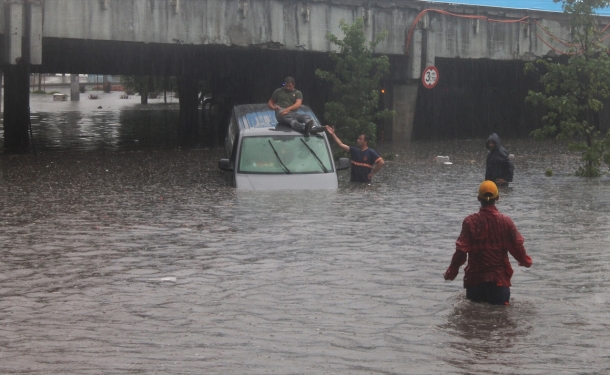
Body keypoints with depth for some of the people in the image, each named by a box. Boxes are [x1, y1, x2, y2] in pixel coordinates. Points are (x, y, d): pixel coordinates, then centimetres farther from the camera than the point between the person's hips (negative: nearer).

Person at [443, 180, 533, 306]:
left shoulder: (470, 221, -8)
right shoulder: (506, 221, -4)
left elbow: (461, 251, -8)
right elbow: (517, 247, 4)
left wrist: (451, 272, 5)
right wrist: (525, 261, 25)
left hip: (475, 278, 0)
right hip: (500, 279, 0)